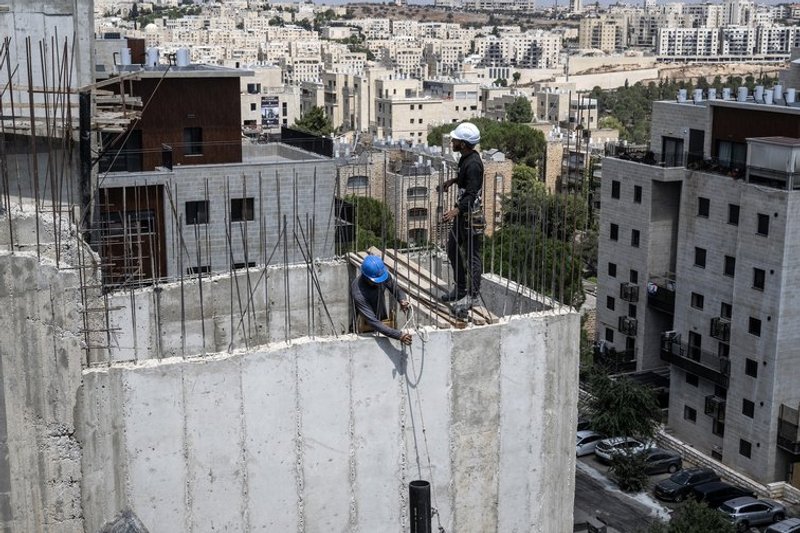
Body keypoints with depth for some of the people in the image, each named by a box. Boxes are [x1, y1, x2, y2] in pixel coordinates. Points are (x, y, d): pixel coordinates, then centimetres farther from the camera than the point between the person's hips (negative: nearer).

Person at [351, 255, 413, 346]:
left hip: (382, 320, 5)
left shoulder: (383, 274, -22)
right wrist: (399, 335, -45)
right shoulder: (358, 293, -38)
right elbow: (372, 322, -40)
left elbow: (397, 289, -6)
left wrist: (403, 300, -32)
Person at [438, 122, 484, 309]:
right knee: (452, 248, 18)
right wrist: (453, 180, 15)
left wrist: (456, 210, -39)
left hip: (472, 215, -11)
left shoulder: (473, 164, -23)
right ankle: (460, 288, 29)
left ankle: (472, 295, 7)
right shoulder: (465, 158, 7)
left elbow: (472, 194, -29)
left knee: (472, 255, -2)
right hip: (462, 213, 11)